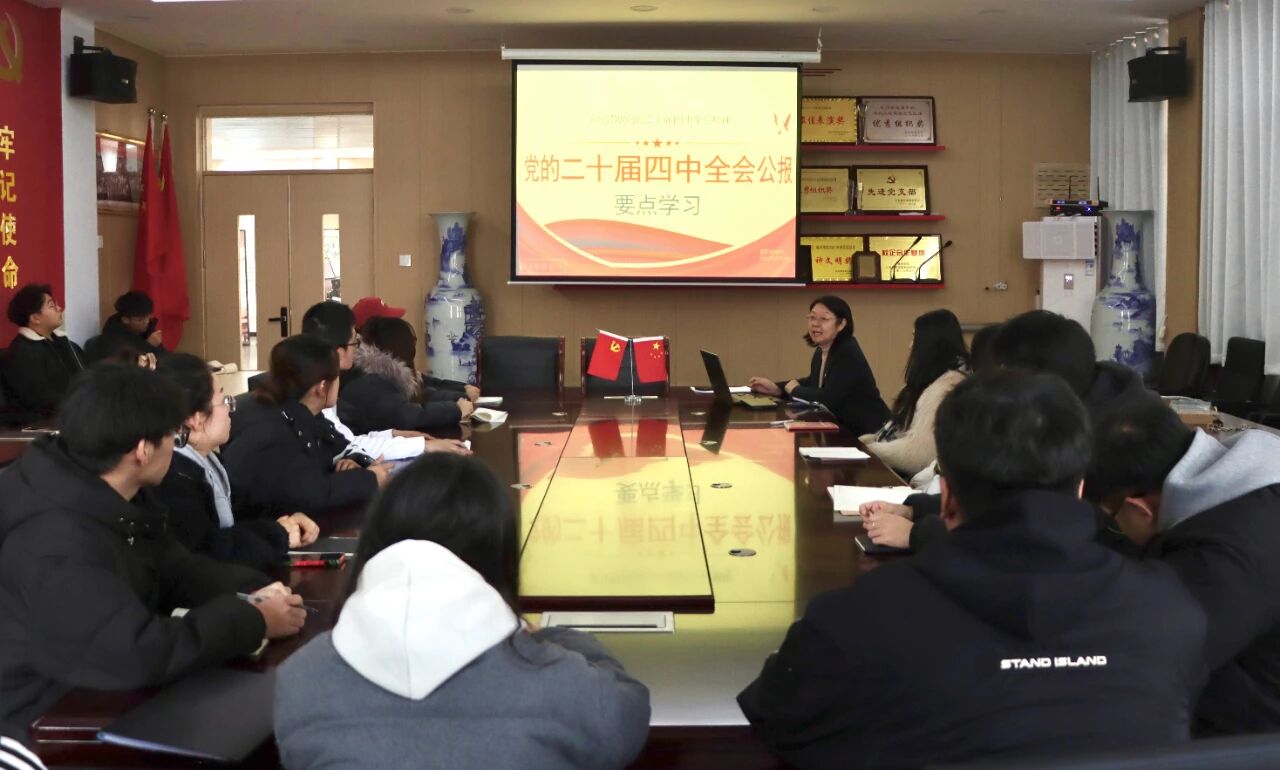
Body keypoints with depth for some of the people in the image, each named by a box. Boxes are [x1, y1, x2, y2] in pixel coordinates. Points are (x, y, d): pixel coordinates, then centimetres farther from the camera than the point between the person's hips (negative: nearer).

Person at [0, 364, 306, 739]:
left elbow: (174, 570, 9)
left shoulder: (105, 496, 1)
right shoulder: (58, 539, -31)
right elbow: (138, 654, -36)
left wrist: (255, 590, -8)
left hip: (94, 694, 9)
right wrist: (254, 621, -24)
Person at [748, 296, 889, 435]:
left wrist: (794, 389, -10)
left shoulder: (847, 354, -21)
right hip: (844, 429, 8)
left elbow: (827, 399, -27)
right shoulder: (821, 351, 6)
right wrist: (776, 388, 8)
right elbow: (814, 382, 24)